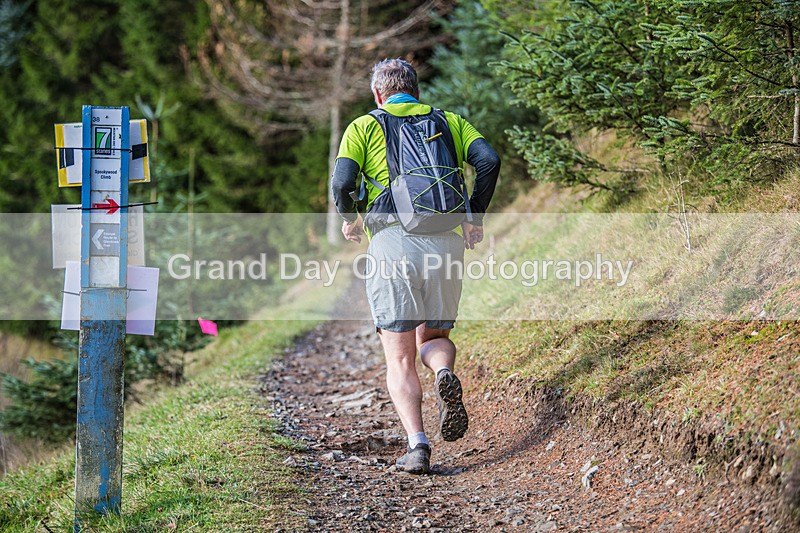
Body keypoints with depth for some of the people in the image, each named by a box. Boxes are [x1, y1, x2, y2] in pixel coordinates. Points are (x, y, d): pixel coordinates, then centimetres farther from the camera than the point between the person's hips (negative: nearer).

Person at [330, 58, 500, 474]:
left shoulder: (364, 126, 11)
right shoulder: (450, 121, 18)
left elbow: (342, 182, -5)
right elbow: (489, 160, 0)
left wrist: (350, 218, 15)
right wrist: (475, 217, 10)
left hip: (392, 241, -2)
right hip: (447, 243, 2)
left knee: (400, 359, 5)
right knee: (433, 337, 21)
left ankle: (417, 444, -12)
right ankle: (445, 376, -14)